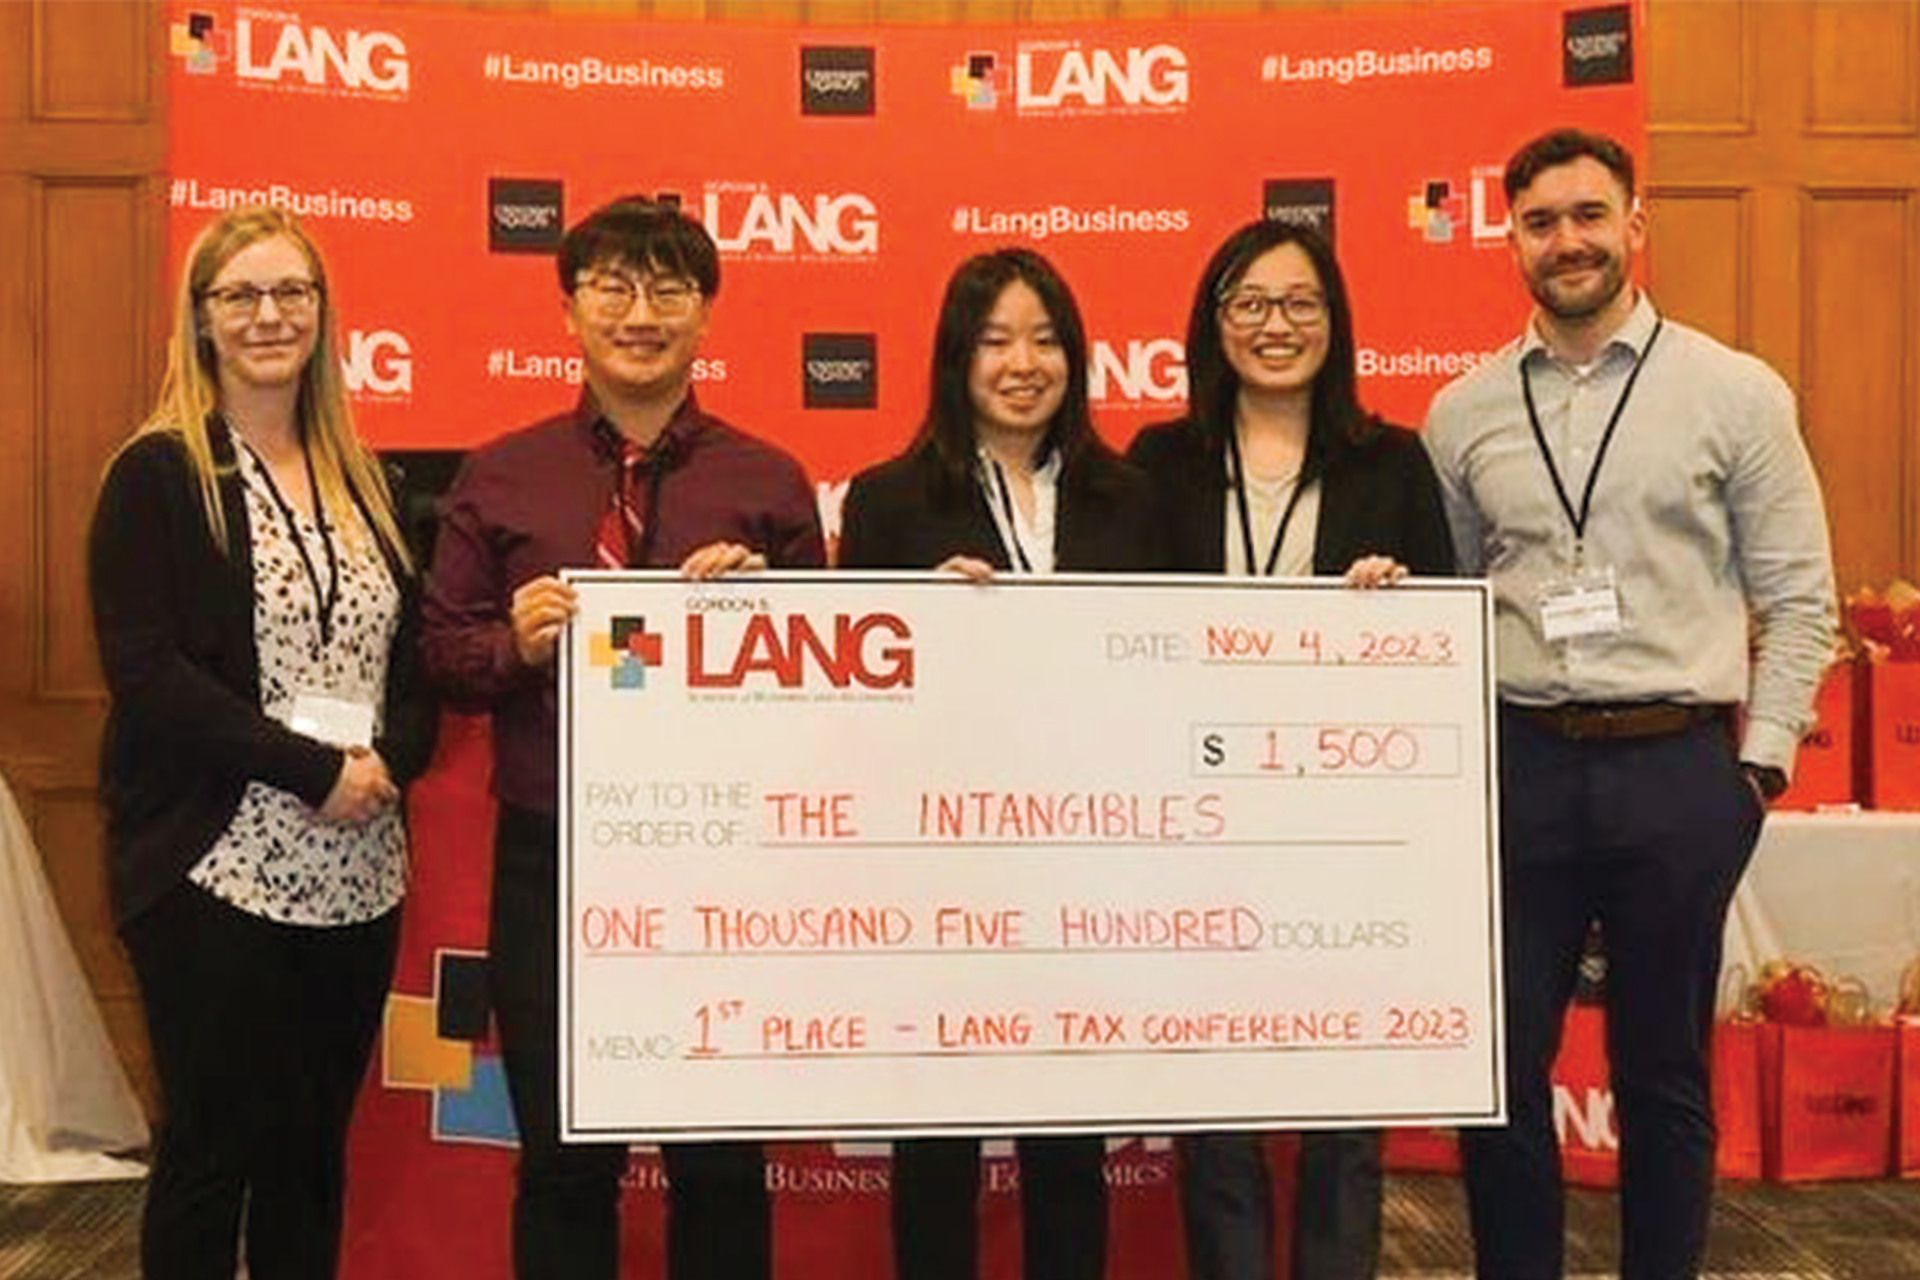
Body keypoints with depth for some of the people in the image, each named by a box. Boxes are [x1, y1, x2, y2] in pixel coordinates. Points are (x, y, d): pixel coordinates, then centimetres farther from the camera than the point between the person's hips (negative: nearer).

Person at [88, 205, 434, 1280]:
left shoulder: (365, 480, 12)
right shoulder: (158, 475, -4)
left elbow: (415, 654, 12)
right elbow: (145, 671, -13)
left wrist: (392, 758, -9)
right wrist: (314, 773, -17)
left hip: (357, 874, 5)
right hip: (218, 870, -5)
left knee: (314, 1149, 12)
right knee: (212, 1147, 4)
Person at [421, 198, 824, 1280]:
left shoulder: (769, 482, 4)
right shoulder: (498, 478, 6)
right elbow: (442, 653, 6)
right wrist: (512, 641, -15)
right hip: (549, 862, 1)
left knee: (723, 1164, 10)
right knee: (562, 1161, 11)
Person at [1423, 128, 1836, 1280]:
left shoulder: (1738, 393, 0)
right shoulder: (1464, 414, 6)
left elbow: (1799, 598, 1)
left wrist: (1760, 759, -5)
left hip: (1678, 765, -1)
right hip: (1517, 764, 2)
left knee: (1664, 1071, 11)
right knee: (1500, 1063, 8)